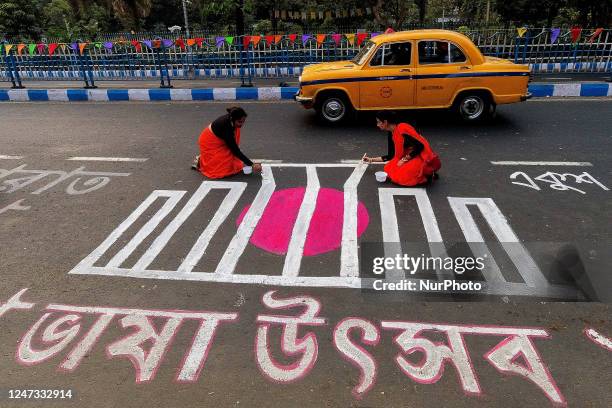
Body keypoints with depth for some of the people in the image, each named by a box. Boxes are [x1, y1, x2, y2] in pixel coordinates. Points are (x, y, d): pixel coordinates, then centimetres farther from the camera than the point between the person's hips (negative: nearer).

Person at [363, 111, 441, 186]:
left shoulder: (402, 129, -21)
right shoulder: (391, 134, 5)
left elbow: (420, 146, -23)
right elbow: (390, 156, 14)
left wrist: (404, 159, -17)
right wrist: (371, 160, 14)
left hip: (421, 158, -9)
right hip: (409, 157, 9)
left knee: (401, 175, -22)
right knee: (389, 169, -4)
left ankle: (427, 175, -4)